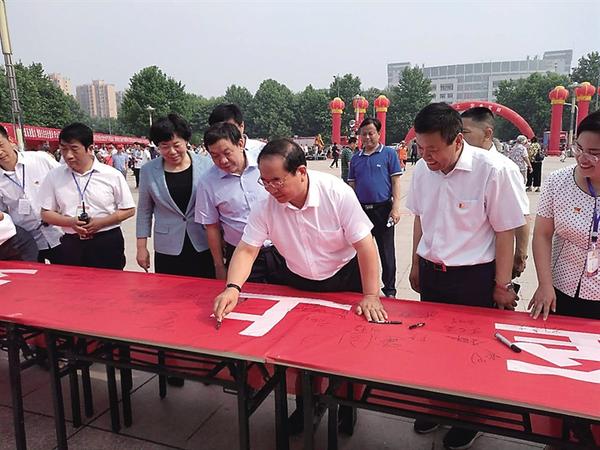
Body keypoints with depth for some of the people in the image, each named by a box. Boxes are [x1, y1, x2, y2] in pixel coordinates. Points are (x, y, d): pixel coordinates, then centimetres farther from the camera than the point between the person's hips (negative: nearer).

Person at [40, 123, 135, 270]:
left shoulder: (112, 175, -5)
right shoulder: (54, 176, 2)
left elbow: (128, 210, -1)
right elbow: (46, 213, 7)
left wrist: (101, 222, -15)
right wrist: (71, 222, -13)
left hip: (108, 243, -2)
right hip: (71, 244, 2)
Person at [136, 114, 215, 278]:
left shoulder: (206, 165, -4)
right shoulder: (148, 170, 1)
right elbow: (144, 211, 8)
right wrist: (141, 247, 7)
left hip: (204, 246, 0)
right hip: (167, 250, 1)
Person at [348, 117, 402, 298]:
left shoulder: (389, 153, -1)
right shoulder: (356, 158, 11)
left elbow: (396, 182, -4)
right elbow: (352, 186, 13)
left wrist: (395, 207, -11)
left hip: (383, 209, -4)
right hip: (361, 209, 4)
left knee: (387, 252, 4)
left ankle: (390, 289, 17)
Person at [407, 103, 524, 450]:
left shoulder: (491, 170, -18)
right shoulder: (423, 169, -4)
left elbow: (505, 231, -11)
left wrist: (502, 286, -7)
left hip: (474, 278, -4)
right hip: (431, 272, 5)